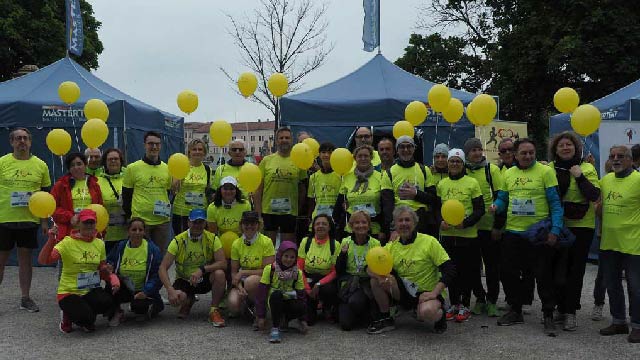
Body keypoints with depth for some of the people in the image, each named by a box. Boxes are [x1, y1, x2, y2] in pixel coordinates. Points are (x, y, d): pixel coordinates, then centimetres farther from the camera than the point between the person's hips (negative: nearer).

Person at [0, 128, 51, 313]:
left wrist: (45, 220, 6)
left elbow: (46, 195, 9)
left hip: (30, 219, 1)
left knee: (26, 258, 9)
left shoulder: (40, 165, 4)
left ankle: (25, 298, 18)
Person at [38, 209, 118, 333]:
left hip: (91, 290, 4)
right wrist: (51, 240, -36)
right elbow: (43, 260, -22)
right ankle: (68, 316, 10)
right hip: (69, 292, -4)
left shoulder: (99, 244, 5)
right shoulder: (68, 242, -10)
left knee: (107, 302, -27)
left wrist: (112, 278, -7)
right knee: (86, 317, -28)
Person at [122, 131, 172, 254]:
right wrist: (129, 215, -1)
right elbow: (126, 195, 2)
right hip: (140, 220, -3)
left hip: (162, 221, 3)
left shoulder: (167, 169, 6)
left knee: (160, 255, 12)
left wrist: (166, 209, 4)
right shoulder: (133, 168, -2)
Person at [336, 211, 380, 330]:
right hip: (348, 283, 1)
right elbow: (338, 271, 1)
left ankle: (366, 315, 0)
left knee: (355, 302, -35)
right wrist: (343, 253, -14)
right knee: (346, 324, -17)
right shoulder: (345, 242, 3)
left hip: (367, 283, -1)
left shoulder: (375, 244, 0)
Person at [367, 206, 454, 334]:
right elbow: (370, 268, -3)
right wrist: (380, 276, -26)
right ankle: (385, 319, 0)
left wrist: (434, 293, -24)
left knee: (427, 312, -38)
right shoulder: (391, 246, 3)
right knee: (376, 279, -17)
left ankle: (439, 314, 1)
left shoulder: (429, 242, -10)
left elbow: (449, 270, -14)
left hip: (427, 293, -4)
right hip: (404, 293, 5)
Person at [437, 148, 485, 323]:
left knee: (467, 271, 3)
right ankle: (454, 304, 23)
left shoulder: (472, 183, -3)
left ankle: (465, 306, 15)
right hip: (447, 234, 3)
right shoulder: (442, 184, 9)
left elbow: (480, 209, -4)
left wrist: (465, 223, -18)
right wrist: (440, 222, -5)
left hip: (468, 235, -3)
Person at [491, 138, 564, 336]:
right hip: (513, 232, 5)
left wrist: (555, 230, -15)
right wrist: (496, 206, -10)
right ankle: (515, 310, 28)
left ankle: (548, 316, 16)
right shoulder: (508, 174, 8)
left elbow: (555, 203, -7)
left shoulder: (545, 171, -6)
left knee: (544, 275, 2)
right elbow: (503, 198, 14)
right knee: (508, 272, 11)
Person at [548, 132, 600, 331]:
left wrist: (579, 177, -18)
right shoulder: (549, 169, 7)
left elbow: (594, 195, -11)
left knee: (575, 269, -1)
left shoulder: (587, 168, 1)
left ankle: (570, 313, 3)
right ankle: (561, 307, 19)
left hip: (581, 226, -2)